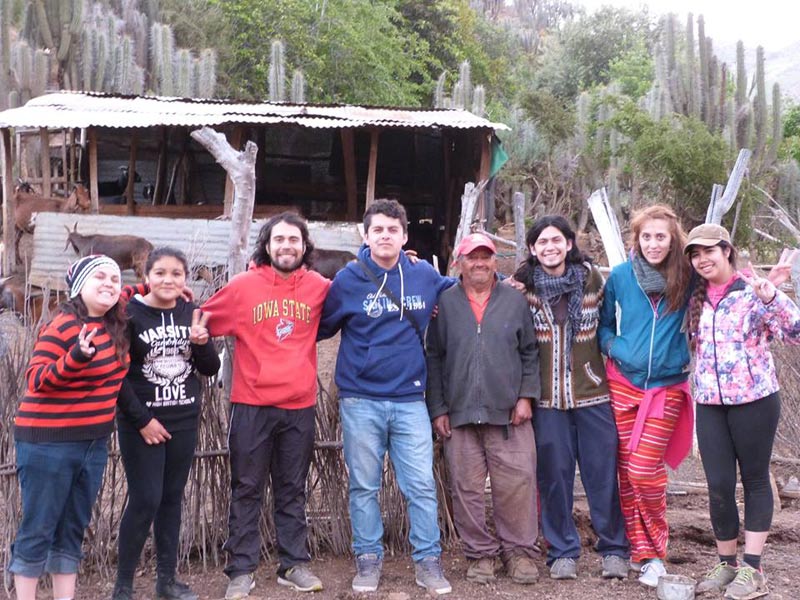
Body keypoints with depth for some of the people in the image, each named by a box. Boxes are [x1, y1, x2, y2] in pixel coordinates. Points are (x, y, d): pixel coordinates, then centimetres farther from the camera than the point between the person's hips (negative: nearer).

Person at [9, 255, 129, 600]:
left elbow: (123, 301, 30)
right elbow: (35, 379, -18)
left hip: (94, 442, 7)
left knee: (73, 529, 14)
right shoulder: (64, 325, -14)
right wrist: (76, 357, -33)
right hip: (48, 443, -7)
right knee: (38, 529, 1)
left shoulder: (116, 325, 6)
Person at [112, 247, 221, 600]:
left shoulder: (191, 313, 4)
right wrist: (142, 420, -13)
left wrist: (201, 342, -15)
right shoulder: (129, 314, -10)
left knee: (172, 498, 11)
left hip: (184, 422, 5)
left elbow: (210, 369, 5)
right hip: (141, 423, -5)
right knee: (145, 500, -6)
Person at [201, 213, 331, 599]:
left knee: (293, 490, 13)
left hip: (300, 407, 2)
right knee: (247, 490, 5)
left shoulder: (318, 287, 2)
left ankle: (294, 564, 23)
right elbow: (205, 321, 6)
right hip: (251, 405, -2)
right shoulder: (243, 285, -4)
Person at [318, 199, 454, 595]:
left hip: (410, 399, 1)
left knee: (421, 485, 2)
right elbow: (321, 327, 6)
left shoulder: (425, 276, 3)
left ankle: (427, 561, 14)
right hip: (360, 400, -1)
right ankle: (368, 559, 21)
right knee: (364, 486, 8)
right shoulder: (348, 279, -4)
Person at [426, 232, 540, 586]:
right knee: (466, 488, 5)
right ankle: (481, 553, 18)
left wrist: (526, 396, 0)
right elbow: (434, 359, 6)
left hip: (509, 413, 0)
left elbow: (530, 353, 9)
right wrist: (437, 409, 1)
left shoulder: (514, 301, 8)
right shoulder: (444, 304, 5)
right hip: (459, 414, 0)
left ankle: (519, 550, 15)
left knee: (517, 484, -1)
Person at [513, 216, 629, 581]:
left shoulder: (591, 278, 1)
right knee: (553, 475, 5)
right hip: (546, 397, 0)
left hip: (592, 392, 1)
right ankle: (562, 552, 18)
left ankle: (614, 549, 18)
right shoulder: (523, 286, -3)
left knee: (603, 474, 5)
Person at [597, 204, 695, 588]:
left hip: (667, 385, -2)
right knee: (626, 470, 3)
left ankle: (655, 549, 12)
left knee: (644, 470, -9)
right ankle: (642, 551, 18)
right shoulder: (620, 276, -1)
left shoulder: (686, 277, -4)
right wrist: (613, 347, -8)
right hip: (623, 382, 2)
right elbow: (603, 324, 10)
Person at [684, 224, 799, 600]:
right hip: (709, 403, 4)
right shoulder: (695, 299, 9)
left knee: (755, 480, 6)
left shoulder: (754, 291, -5)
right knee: (719, 486, 2)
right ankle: (727, 564, 17)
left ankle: (752, 569, 11)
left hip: (754, 399, -4)